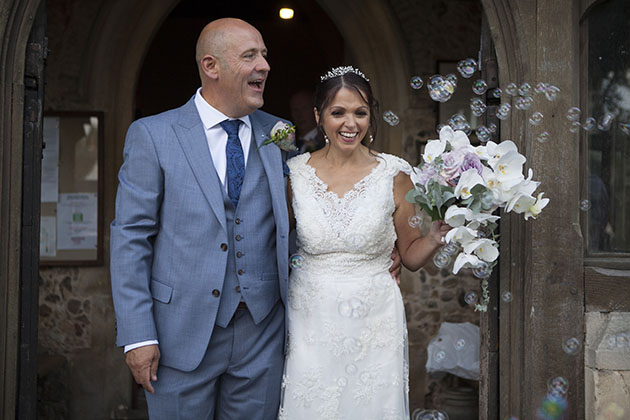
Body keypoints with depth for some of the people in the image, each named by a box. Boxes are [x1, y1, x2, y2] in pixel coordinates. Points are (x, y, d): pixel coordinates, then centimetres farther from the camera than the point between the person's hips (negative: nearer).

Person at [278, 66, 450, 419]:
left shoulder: (394, 174, -4)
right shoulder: (294, 172, 0)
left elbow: (411, 255, 4)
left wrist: (435, 237, -15)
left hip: (373, 325, -1)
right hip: (311, 322, 1)